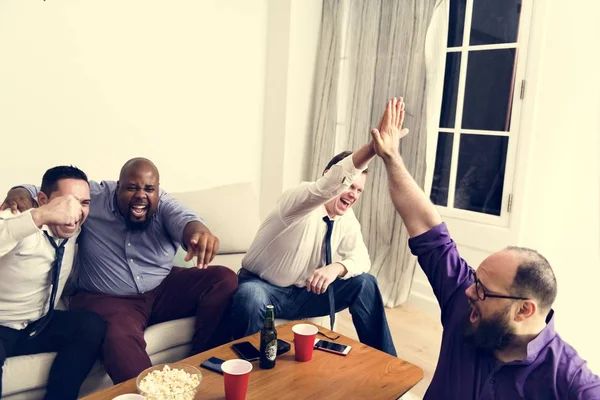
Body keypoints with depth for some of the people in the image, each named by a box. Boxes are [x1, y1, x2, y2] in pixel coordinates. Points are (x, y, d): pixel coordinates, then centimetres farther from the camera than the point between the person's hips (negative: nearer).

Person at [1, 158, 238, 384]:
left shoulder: (164, 205, -2)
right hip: (107, 299, -3)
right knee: (119, 338, -36)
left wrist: (197, 231, -50)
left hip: (164, 290, 3)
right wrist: (20, 192, -21)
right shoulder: (92, 197, -2)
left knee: (224, 279, -14)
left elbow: (182, 218, -24)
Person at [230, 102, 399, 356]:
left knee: (364, 283, -11)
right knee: (249, 297, -40)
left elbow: (361, 258, -3)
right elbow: (330, 183, -45)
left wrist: (337, 267, -28)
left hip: (304, 293, 6)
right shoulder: (300, 200, -24)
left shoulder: (348, 219, -2)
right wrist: (375, 144, -59)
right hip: (263, 288, -5)